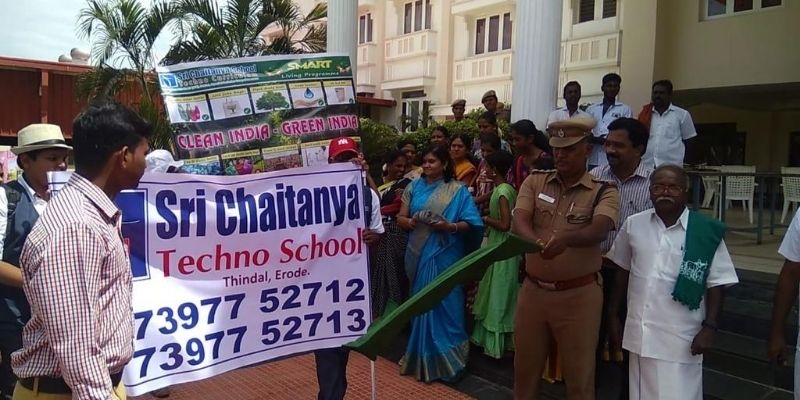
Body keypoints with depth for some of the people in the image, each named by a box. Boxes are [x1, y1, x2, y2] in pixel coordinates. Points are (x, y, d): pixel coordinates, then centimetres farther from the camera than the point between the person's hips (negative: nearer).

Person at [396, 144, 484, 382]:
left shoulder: (457, 189, -2)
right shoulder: (414, 187, 8)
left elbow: (471, 224, -6)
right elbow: (400, 218, 7)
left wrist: (450, 226, -22)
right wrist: (410, 221, -14)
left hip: (444, 256, -4)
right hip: (418, 254, 4)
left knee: (444, 304, 1)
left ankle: (445, 359, 15)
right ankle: (421, 355, 26)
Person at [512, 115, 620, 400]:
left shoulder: (604, 192, -5)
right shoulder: (534, 181, 2)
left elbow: (599, 230, -24)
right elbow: (519, 221, -13)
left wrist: (564, 240, -44)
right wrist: (535, 242, -35)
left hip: (579, 295, -2)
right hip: (533, 290, 3)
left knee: (578, 375, 10)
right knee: (525, 368, 17)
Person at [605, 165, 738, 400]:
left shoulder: (706, 232, -8)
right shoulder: (633, 225, 0)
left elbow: (716, 284, -3)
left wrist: (709, 327, -10)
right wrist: (613, 316, 10)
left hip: (681, 338, -3)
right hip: (640, 333, 3)